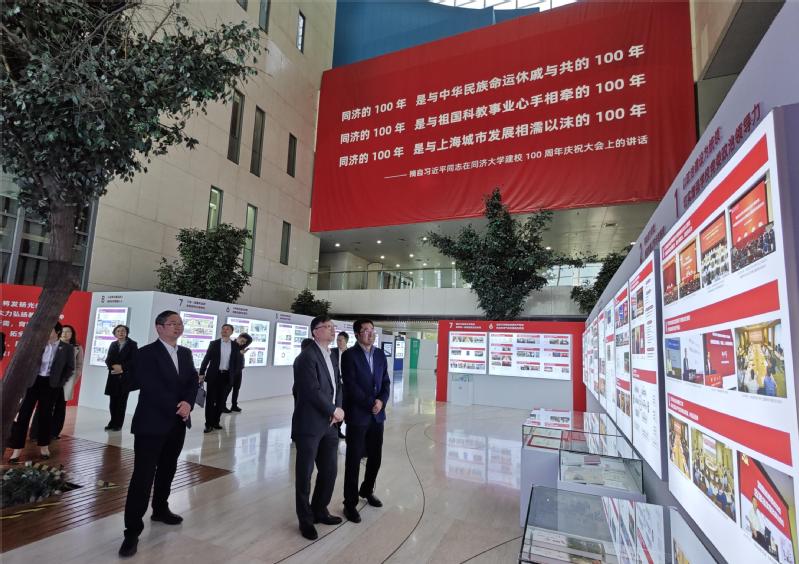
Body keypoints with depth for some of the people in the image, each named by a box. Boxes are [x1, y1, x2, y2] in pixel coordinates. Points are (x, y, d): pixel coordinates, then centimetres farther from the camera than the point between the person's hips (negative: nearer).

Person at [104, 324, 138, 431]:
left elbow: (134, 360, -7)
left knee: (122, 401, 0)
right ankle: (113, 422, 16)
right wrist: (113, 367, -12)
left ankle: (118, 424, 6)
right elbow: (108, 359, 6)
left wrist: (122, 368, -15)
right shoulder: (113, 344, 12)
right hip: (113, 376, 3)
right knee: (113, 400, 5)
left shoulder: (132, 344, 0)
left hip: (126, 377, -3)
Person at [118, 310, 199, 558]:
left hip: (177, 424, 6)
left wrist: (188, 403, -12)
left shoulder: (186, 353, 11)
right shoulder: (147, 353, -10)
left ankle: (160, 509, 38)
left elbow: (193, 381, 6)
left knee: (167, 470, 19)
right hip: (151, 424, -6)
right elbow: (150, 388, -18)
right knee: (143, 477, -3)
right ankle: (132, 531, 7)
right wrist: (177, 407, -16)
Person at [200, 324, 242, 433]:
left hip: (226, 375, 2)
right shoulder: (214, 343, 0)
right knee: (210, 400, -1)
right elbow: (206, 358, 0)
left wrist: (233, 373, 2)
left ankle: (216, 422, 19)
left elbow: (238, 361, 8)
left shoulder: (235, 345, 3)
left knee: (220, 400, 8)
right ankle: (209, 424, 5)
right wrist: (201, 373, -4)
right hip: (213, 375, -1)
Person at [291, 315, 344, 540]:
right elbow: (312, 391, -22)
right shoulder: (307, 356, -16)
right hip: (310, 425, -8)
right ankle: (306, 520, 26)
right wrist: (334, 410, -12)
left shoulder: (330, 356, 12)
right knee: (305, 473, 9)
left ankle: (319, 510, 36)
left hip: (329, 424, 8)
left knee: (329, 470, 16)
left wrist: (337, 409, -4)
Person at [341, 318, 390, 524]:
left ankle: (367, 491, 37)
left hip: (377, 415, 5)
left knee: (375, 457, 14)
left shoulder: (380, 355, 8)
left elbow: (385, 382, 7)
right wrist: (371, 403, -16)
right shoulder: (349, 355, -9)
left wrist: (381, 401, -11)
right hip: (357, 415, -5)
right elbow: (351, 385, -15)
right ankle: (350, 503, 18)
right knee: (353, 460, 4)